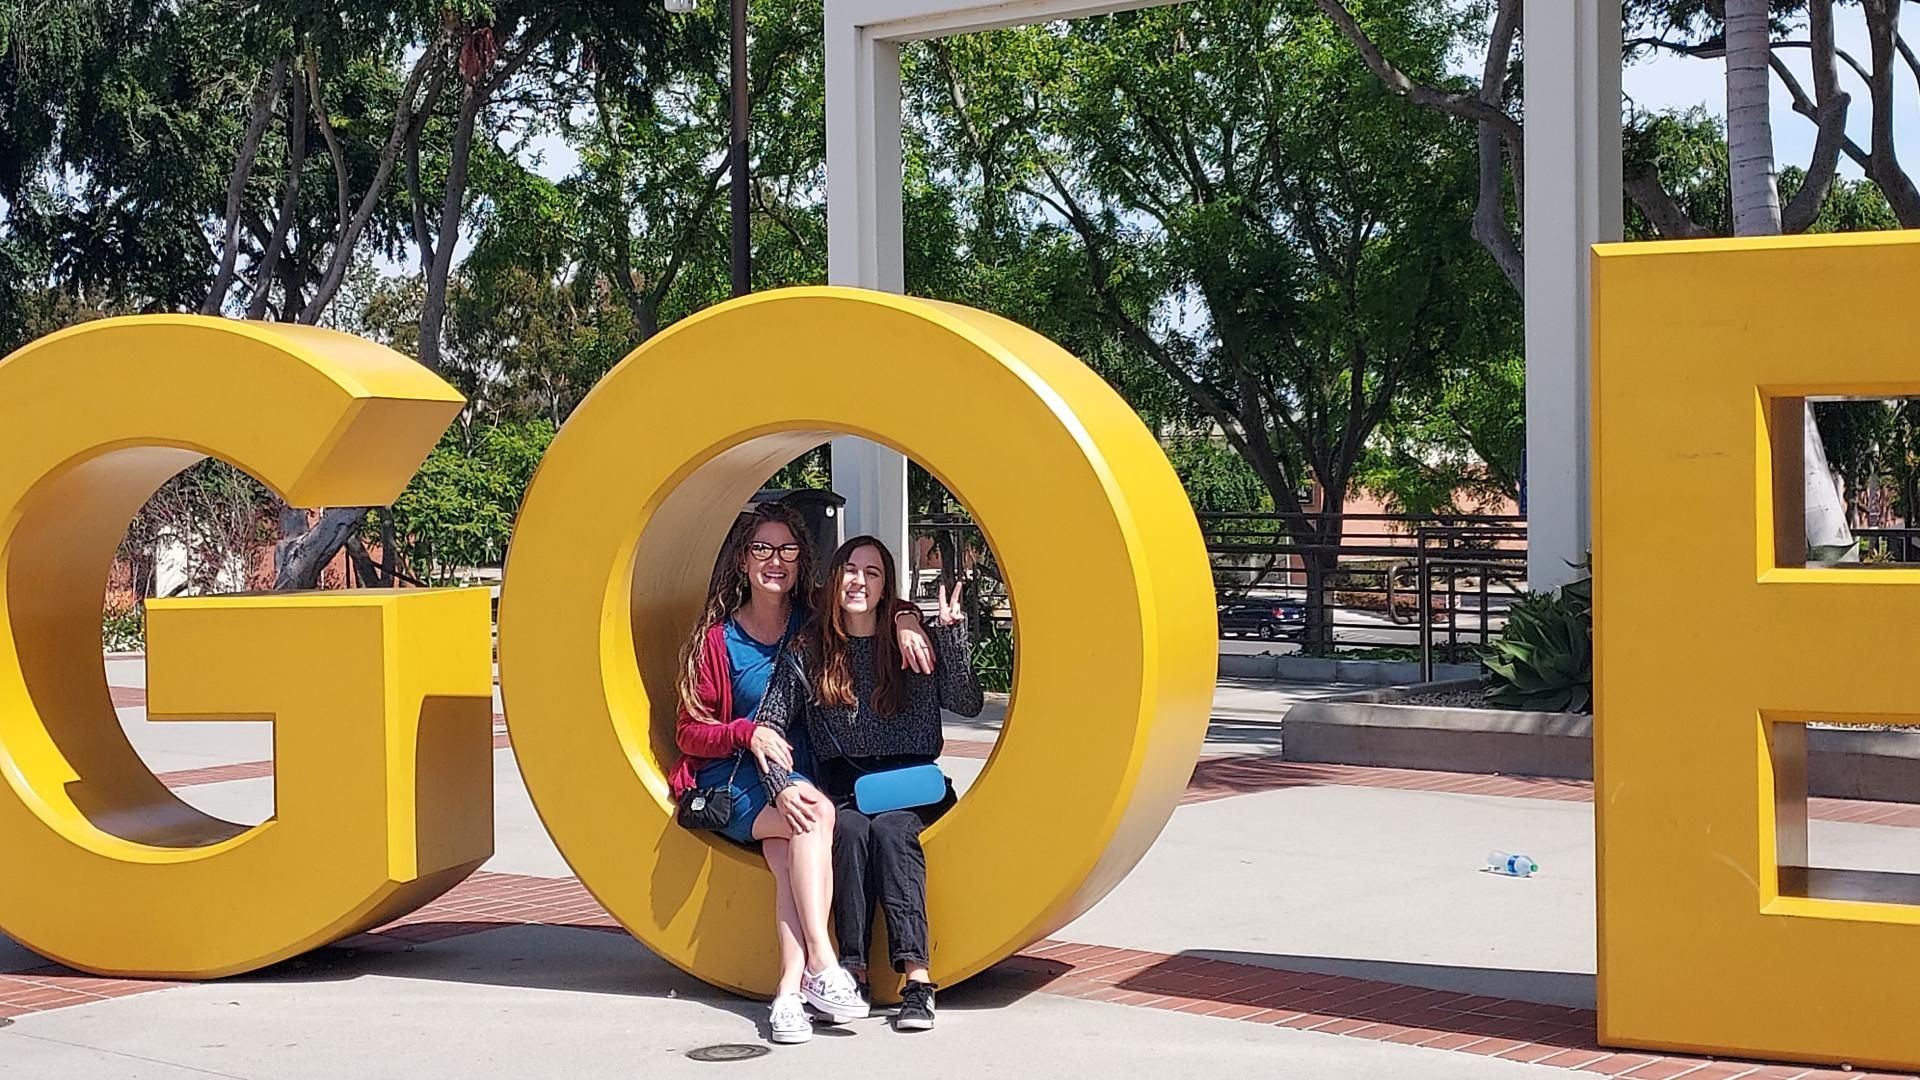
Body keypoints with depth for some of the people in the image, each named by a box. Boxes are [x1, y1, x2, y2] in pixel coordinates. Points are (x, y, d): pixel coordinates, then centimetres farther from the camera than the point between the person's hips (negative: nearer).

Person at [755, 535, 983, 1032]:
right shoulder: (809, 653, 6)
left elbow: (967, 704, -6)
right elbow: (767, 726, 1)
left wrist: (951, 634, -16)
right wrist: (783, 786, -16)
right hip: (845, 793, 1)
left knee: (889, 829, -32)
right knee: (851, 830, -32)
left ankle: (916, 976, -41)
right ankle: (852, 972, -33)